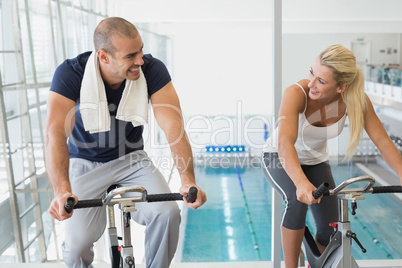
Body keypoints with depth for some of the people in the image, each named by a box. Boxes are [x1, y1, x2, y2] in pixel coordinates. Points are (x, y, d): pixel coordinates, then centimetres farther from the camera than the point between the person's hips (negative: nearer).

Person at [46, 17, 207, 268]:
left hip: (131, 159, 1)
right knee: (79, 242, -15)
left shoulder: (152, 69, -19)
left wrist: (188, 180, -40)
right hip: (86, 163, -1)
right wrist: (62, 190, -48)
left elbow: (173, 126, -27)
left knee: (168, 212, -22)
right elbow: (56, 131, -32)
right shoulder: (71, 73, -22)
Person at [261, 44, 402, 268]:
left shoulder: (356, 99, -23)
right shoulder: (296, 94, -35)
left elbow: (383, 141, -21)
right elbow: (285, 143, -47)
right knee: (298, 199, -34)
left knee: (330, 232, -5)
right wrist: (302, 182, -62)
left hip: (316, 161, 4)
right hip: (279, 158, -3)